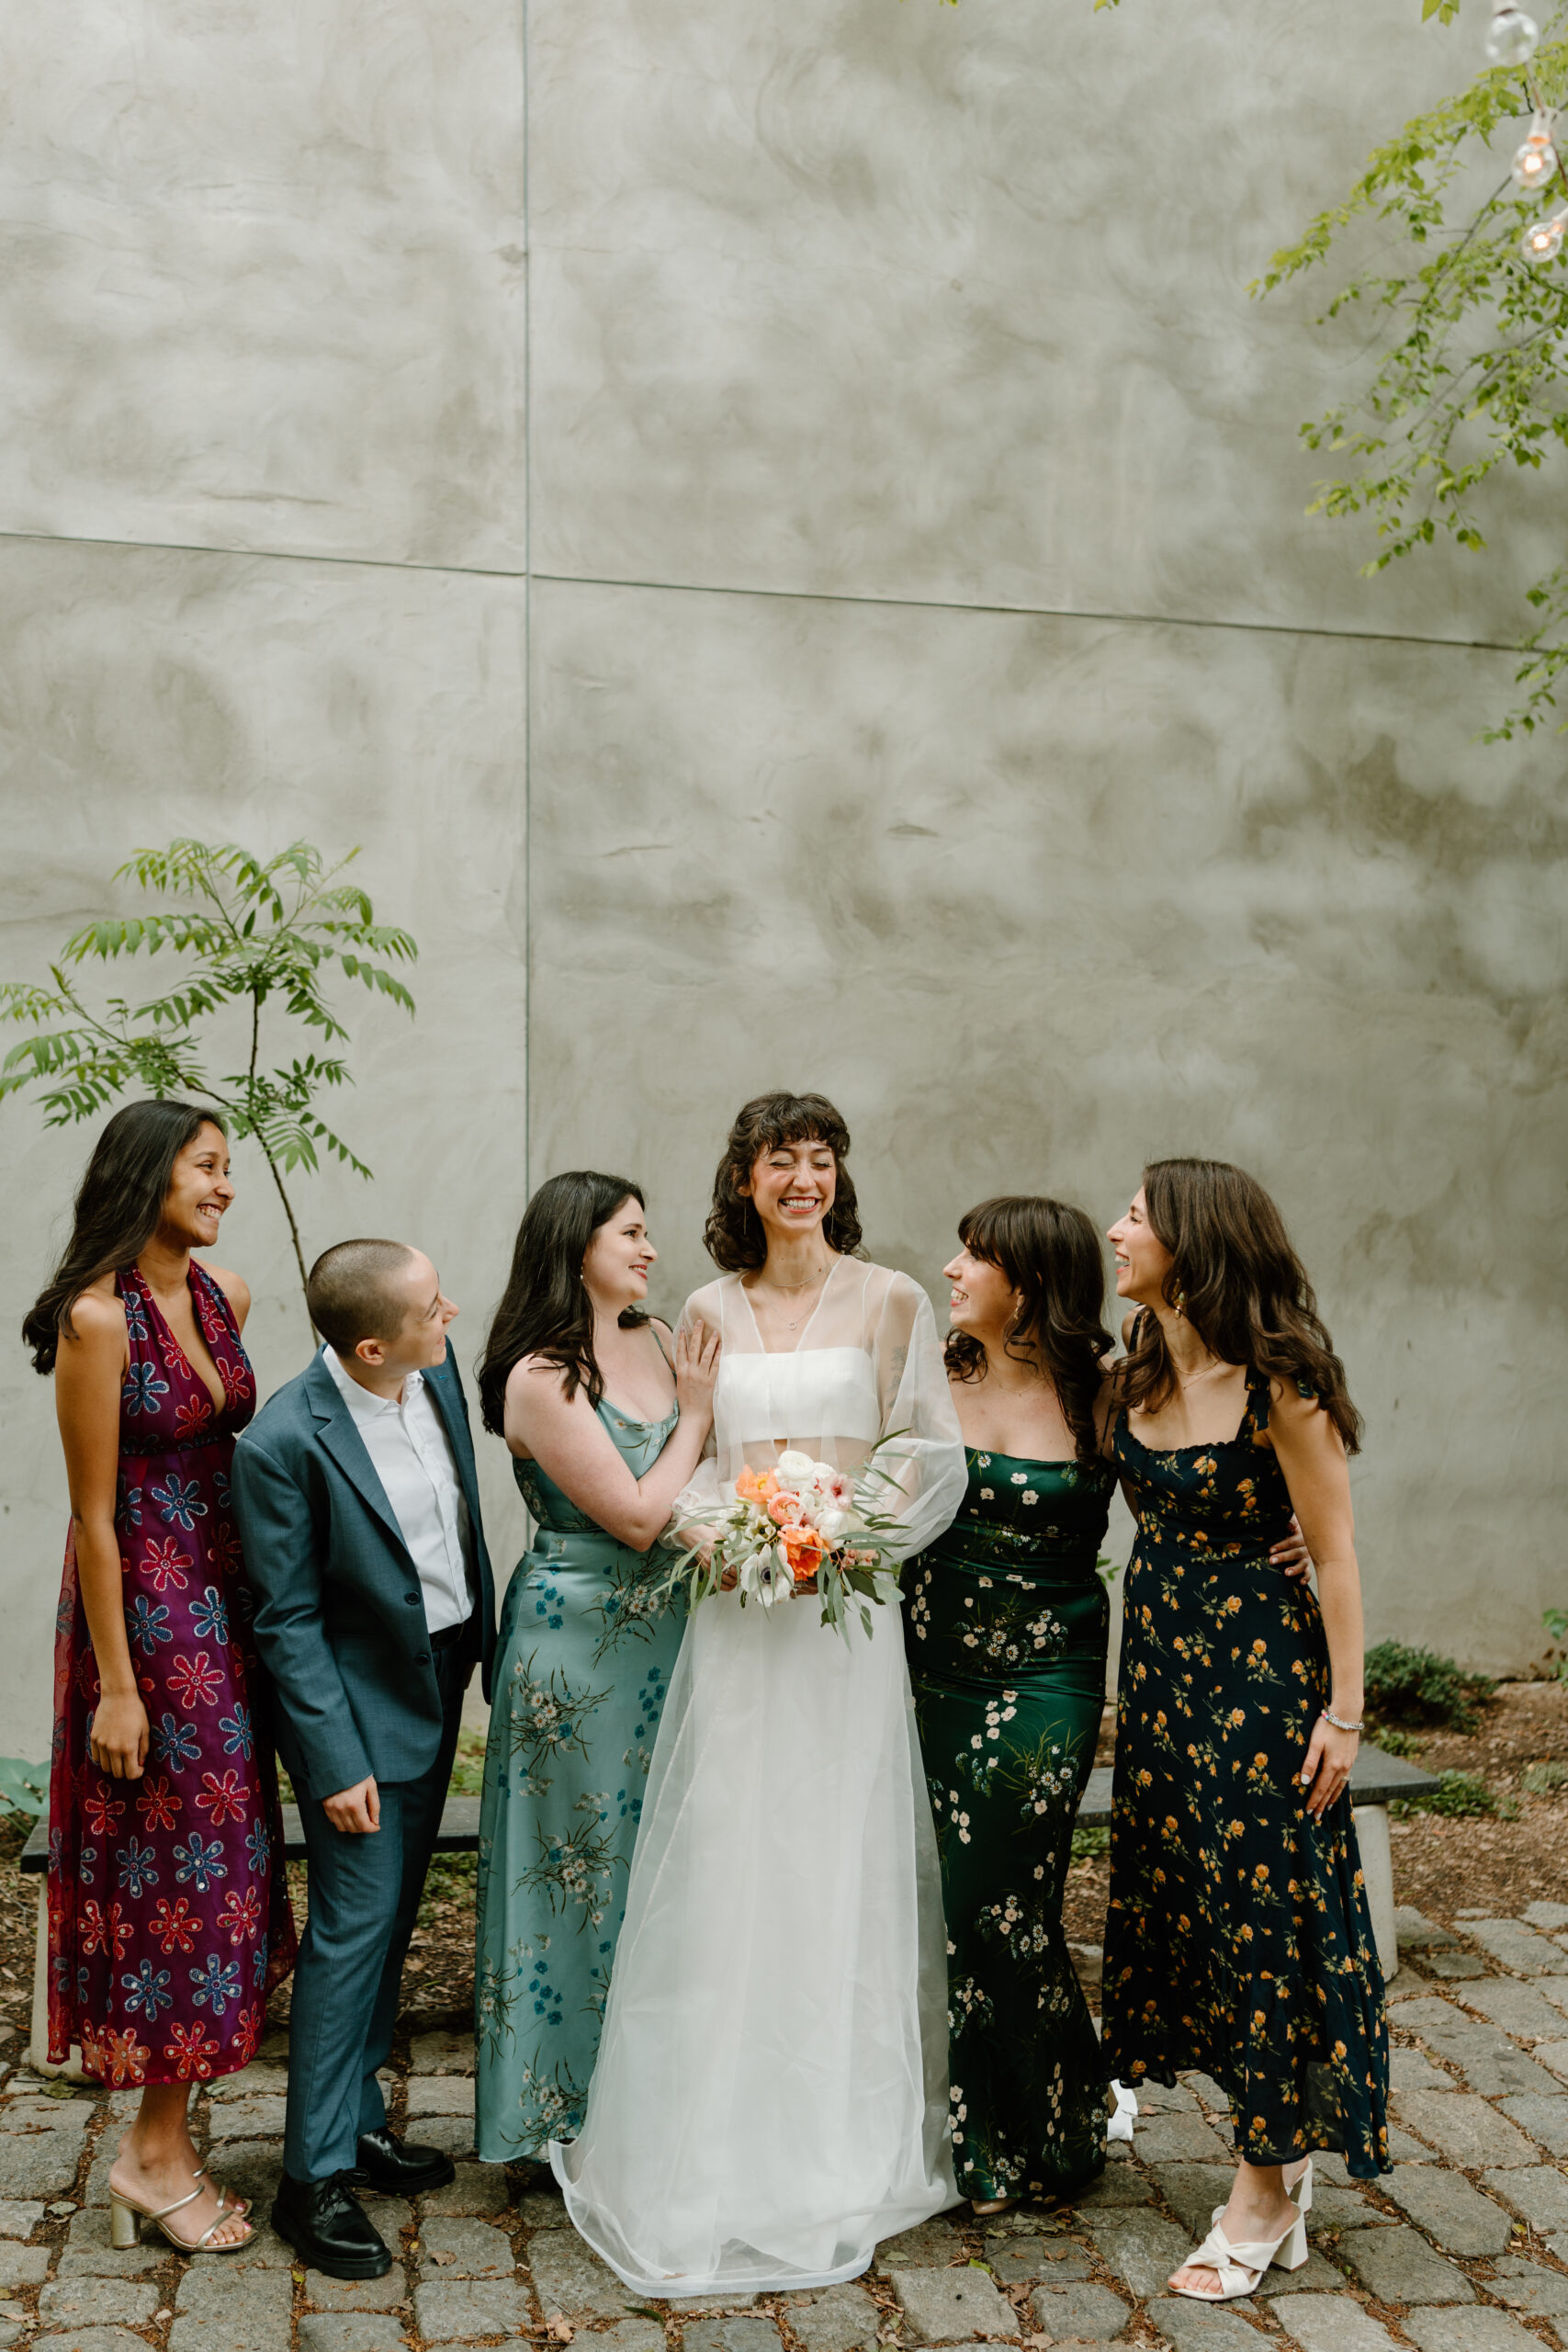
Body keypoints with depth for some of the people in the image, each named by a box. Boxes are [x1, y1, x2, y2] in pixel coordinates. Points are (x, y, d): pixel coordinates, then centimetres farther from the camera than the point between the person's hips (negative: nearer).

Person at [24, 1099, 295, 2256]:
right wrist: (116, 1686, -16)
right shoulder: (98, 1317, -16)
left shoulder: (225, 1294, 5)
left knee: (220, 1853, 12)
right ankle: (158, 2152, 16)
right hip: (144, 1609, -7)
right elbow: (94, 1515, -16)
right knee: (177, 1862, 1)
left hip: (229, 1605, 7)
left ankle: (160, 2137, 25)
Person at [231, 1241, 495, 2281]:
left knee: (393, 1921, 17)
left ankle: (359, 2119, 31)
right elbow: (289, 1622, -18)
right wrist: (336, 1763, -18)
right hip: (362, 1705, -7)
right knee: (353, 1930, -2)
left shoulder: (436, 1370, -6)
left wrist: (491, 1647, 12)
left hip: (442, 1684, 7)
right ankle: (316, 2176, 11)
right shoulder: (285, 1442, -25)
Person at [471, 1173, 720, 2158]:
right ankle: (570, 2107, 22)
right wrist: (694, 1417, -7)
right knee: (584, 1859, 5)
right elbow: (638, 1517, -17)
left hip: (666, 1637, 7)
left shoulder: (660, 1342, 5)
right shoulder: (540, 1378, -16)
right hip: (578, 1646, -7)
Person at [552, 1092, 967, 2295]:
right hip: (735, 1612, 3)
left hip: (846, 1607, -2)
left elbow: (933, 1454, -1)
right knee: (725, 1861, 3)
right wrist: (713, 1533, -7)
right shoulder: (709, 1311, 10)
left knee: (838, 1862, 2)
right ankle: (724, 2141, 16)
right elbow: (688, 1459, 12)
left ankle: (844, 2142, 16)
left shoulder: (890, 1300, 1)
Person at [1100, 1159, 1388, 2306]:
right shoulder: (1136, 1378, 3)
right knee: (1175, 1897, 12)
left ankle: (1265, 2192, 15)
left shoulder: (1278, 1384, -17)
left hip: (1260, 1659, -7)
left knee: (1263, 1907, 1)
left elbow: (1335, 1552, -14)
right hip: (1158, 1656, 7)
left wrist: (1344, 1712, -15)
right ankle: (1279, 2144, 30)